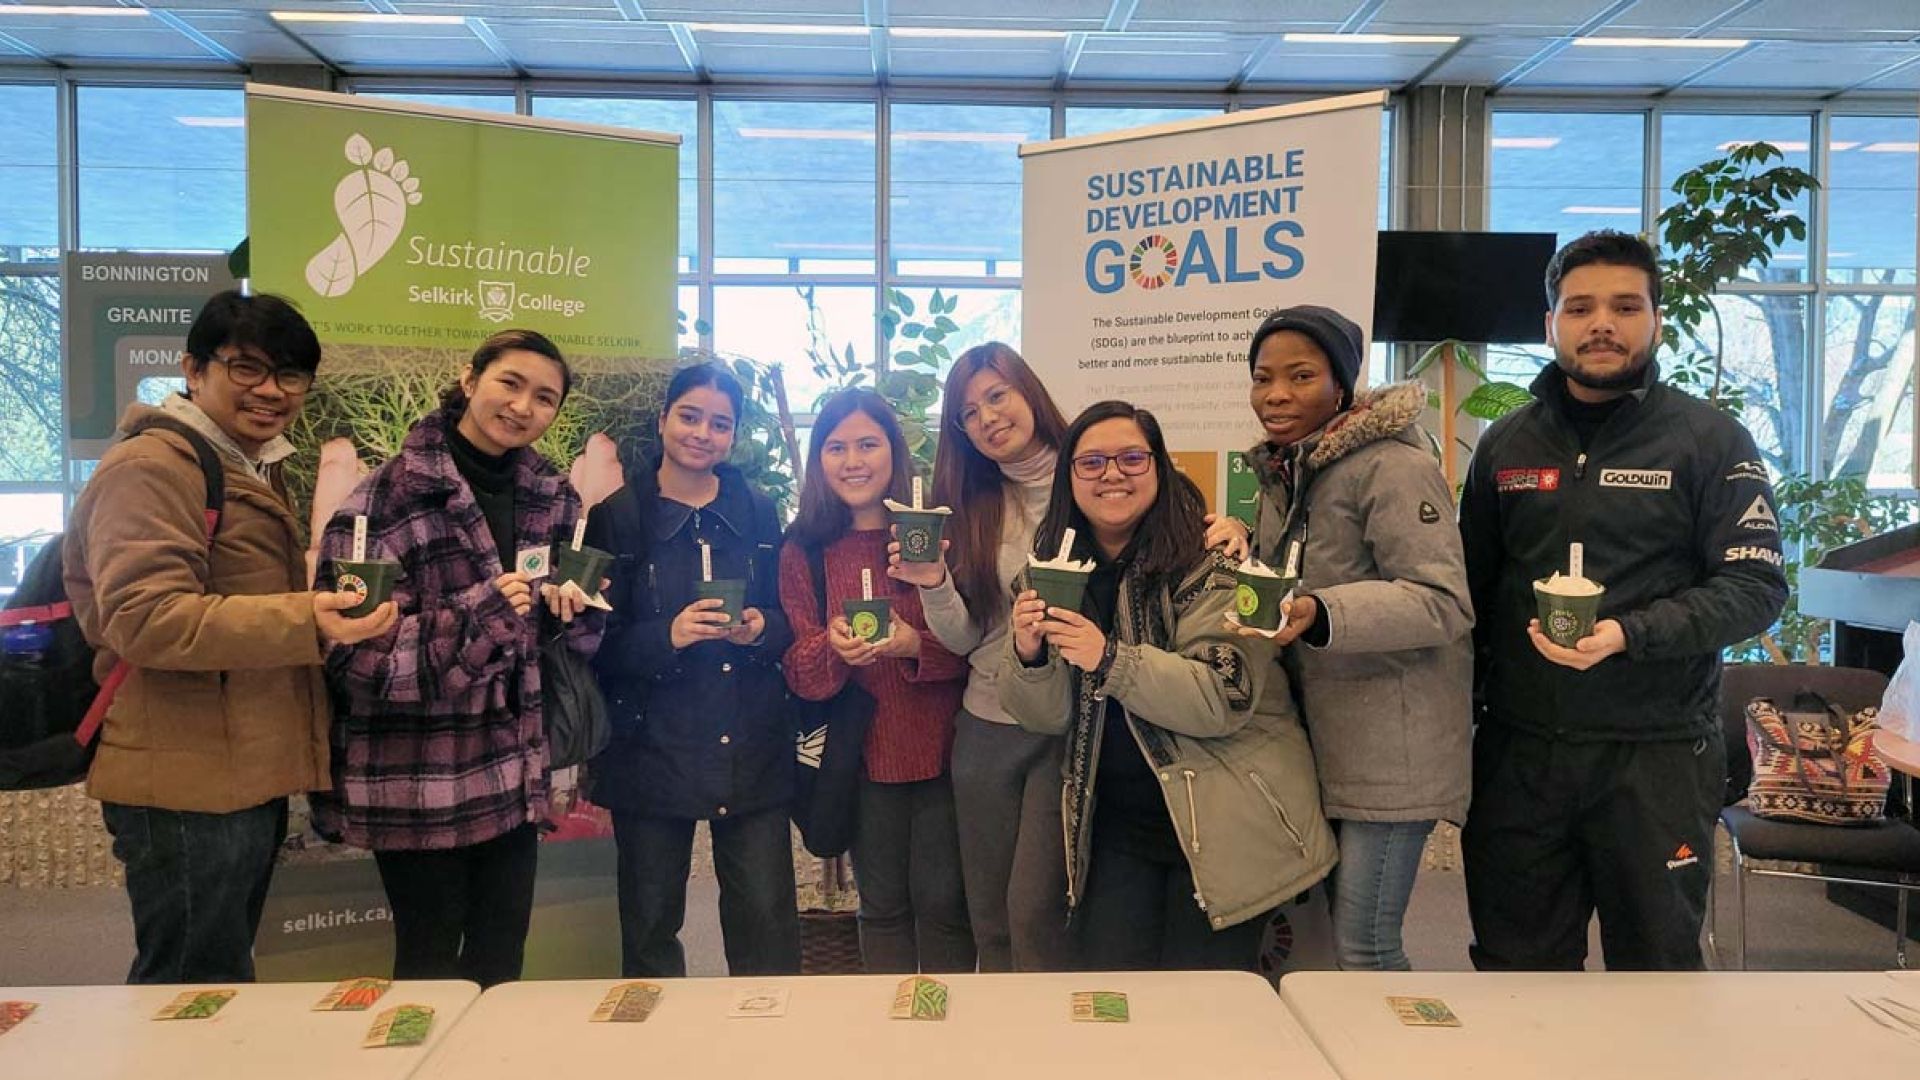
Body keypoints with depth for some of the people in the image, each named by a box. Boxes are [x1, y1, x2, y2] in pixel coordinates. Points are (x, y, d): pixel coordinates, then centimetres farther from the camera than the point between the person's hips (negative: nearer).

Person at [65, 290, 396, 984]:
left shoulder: (256, 471, 20)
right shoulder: (151, 468, -13)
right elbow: (144, 619, -26)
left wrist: (330, 601, 20)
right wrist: (305, 620, -33)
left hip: (249, 782, 10)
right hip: (187, 789, -10)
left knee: (222, 979, 21)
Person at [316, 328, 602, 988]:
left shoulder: (554, 499, 7)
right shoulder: (388, 498, -11)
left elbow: (585, 637, 14)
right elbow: (355, 654, -15)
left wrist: (565, 614, -8)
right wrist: (477, 614, -27)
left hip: (513, 778, 5)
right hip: (416, 781, -5)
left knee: (502, 964, 15)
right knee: (431, 966, 9)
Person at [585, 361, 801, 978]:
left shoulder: (758, 512, 9)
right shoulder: (618, 517, 0)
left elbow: (793, 620, 11)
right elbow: (598, 642, -2)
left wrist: (762, 628, -9)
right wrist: (668, 636, -18)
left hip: (753, 748, 2)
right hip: (653, 747, -1)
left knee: (766, 918, 3)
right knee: (650, 923, 8)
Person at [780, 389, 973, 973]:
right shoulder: (804, 551, 2)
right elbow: (799, 673, -1)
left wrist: (917, 646, -22)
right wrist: (833, 647, -22)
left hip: (942, 749, -2)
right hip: (863, 754, 2)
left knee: (941, 903, 6)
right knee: (881, 904, 15)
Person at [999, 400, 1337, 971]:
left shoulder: (1212, 562, -12)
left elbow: (1228, 698, -21)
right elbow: (1049, 717, 3)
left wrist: (1112, 660, -30)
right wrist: (1028, 656, -17)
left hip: (1221, 827, -4)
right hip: (1117, 822, 4)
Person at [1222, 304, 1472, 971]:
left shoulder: (1392, 467, -13)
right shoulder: (1279, 474, 14)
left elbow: (1444, 602, -21)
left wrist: (1321, 614, -33)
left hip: (1392, 747, -8)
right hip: (1319, 738, 9)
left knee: (1362, 950, -5)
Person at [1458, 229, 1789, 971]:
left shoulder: (1710, 441, 0)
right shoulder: (1506, 444, 10)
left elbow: (1756, 587, -6)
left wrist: (1626, 635, -21)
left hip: (1656, 754, -3)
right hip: (1517, 752, 3)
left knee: (1656, 973, 11)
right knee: (1516, 974, 12)